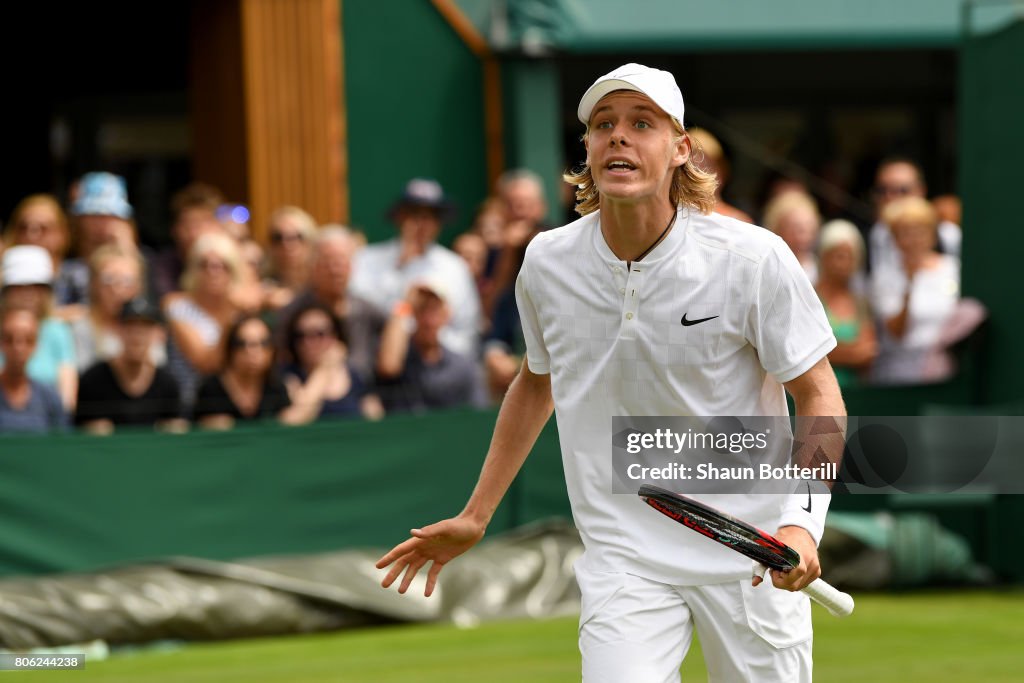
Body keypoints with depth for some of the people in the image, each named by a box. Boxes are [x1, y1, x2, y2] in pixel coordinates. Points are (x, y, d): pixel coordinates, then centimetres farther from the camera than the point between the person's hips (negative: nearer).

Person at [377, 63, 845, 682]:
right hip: (624, 556, 1)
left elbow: (818, 395, -5)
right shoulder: (547, 263, 0)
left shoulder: (753, 259, -11)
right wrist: (475, 518, 18)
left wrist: (804, 520, -21)